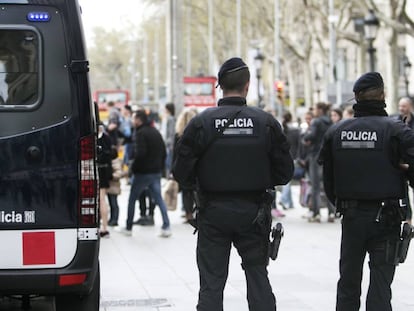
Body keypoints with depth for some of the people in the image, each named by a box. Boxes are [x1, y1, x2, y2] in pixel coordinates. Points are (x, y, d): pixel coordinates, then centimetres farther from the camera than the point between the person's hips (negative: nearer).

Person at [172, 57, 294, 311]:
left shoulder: (202, 122, -8)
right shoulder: (265, 122, -4)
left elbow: (182, 171, -8)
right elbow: (285, 171, -1)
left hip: (214, 211, -1)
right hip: (254, 211, 1)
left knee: (212, 282, 6)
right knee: (258, 277, 13)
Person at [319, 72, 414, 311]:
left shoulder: (336, 132, 3)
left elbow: (327, 177, 8)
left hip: (351, 216, 4)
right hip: (385, 217, -4)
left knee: (349, 278, 16)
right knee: (381, 278, 0)